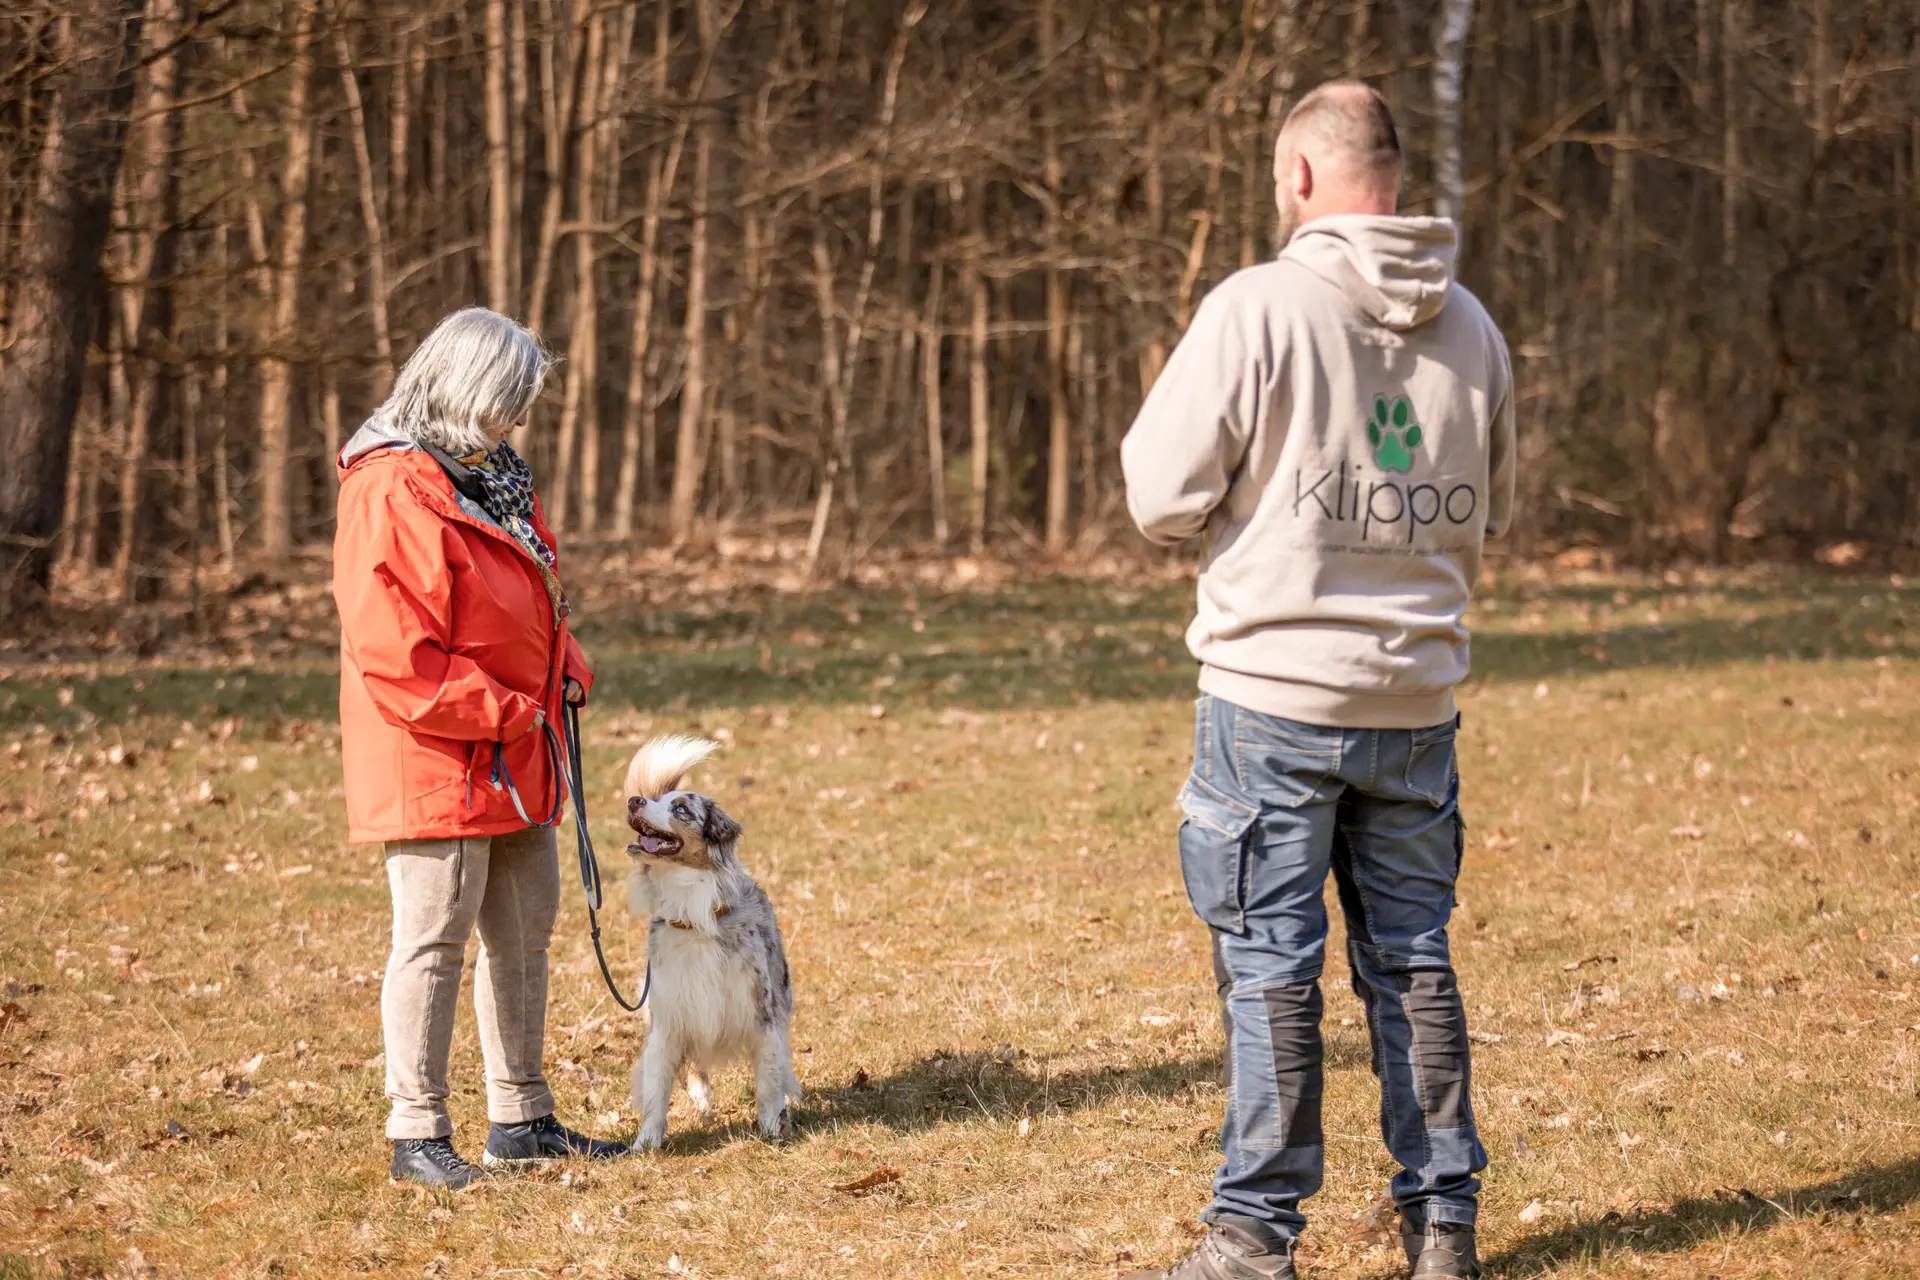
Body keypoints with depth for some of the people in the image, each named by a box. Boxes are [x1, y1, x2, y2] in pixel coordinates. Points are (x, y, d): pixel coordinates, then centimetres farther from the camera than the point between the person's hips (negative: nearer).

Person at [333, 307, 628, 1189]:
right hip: (435, 761, -10)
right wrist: (498, 714, -19)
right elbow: (393, 652, -23)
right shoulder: (392, 494, -18)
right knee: (433, 939, -5)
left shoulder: (490, 476, 15)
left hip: (515, 759, 10)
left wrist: (566, 671, 7)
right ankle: (417, 1136, 2)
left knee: (524, 935, 14)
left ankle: (521, 1120, 25)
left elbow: (538, 598, 26)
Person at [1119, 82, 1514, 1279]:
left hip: (1276, 691, -4)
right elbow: (1491, 512, 16)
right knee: (1414, 957, 13)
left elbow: (1164, 497, -9)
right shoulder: (1470, 327, 5)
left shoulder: (1257, 307, -12)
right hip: (1418, 697, 5)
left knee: (1271, 964, 2)